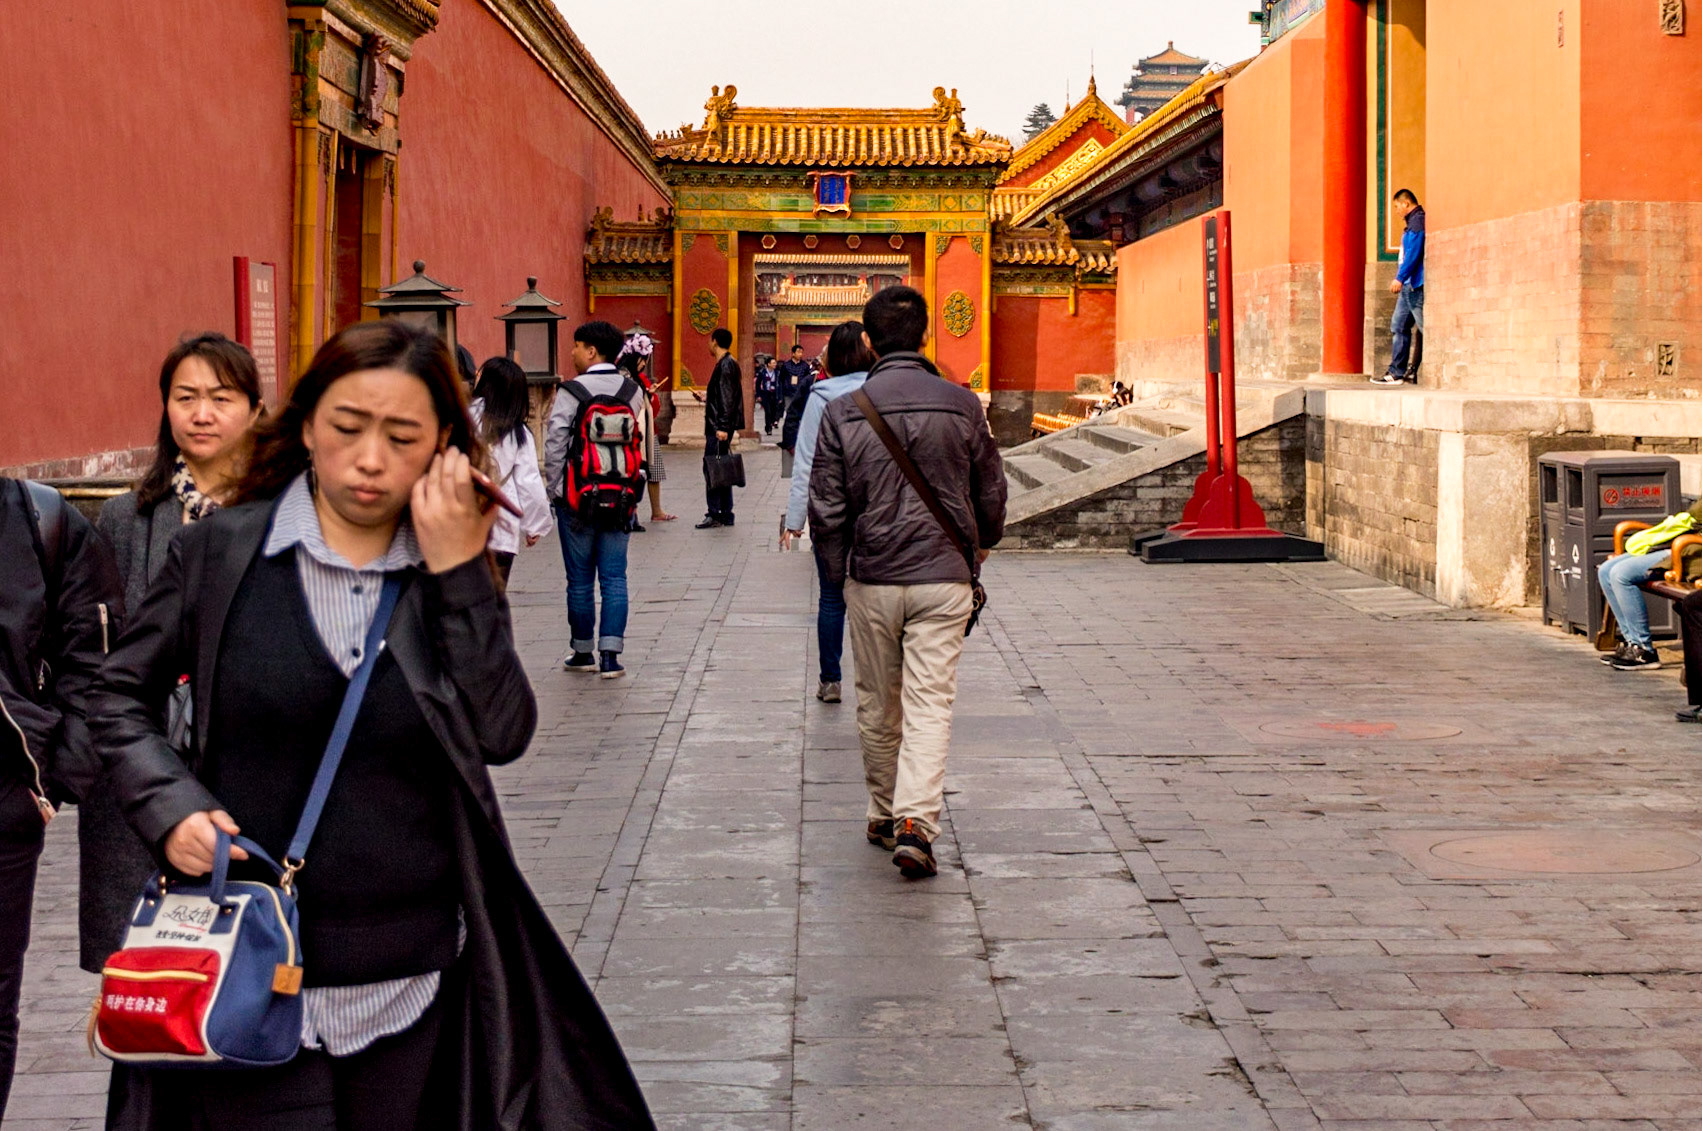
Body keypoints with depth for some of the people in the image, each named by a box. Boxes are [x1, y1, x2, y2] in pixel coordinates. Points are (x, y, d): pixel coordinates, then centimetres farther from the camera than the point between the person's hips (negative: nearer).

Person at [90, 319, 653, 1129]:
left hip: (412, 977, 2)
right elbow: (121, 699, 8)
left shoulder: (454, 576, 3)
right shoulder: (221, 551, -2)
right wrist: (170, 806, -9)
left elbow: (504, 734, -9)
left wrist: (459, 576, -14)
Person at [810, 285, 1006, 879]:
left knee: (877, 706, 15)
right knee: (930, 704, -1)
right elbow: (991, 494, 6)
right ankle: (916, 820, -15)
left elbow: (827, 509, -2)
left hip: (872, 580, 1)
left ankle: (884, 814, 27)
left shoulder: (842, 413, -5)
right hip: (943, 578, -1)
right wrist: (980, 546, 26)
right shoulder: (961, 405, -4)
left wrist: (837, 576, 13)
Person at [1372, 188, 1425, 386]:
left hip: (1416, 285, -11)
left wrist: (1400, 278, -22)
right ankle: (1396, 372, 14)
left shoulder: (1418, 222, -12)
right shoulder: (1413, 222, 19)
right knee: (1399, 326, 12)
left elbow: (1414, 253, -21)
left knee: (1425, 329, -9)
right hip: (1408, 286, 11)